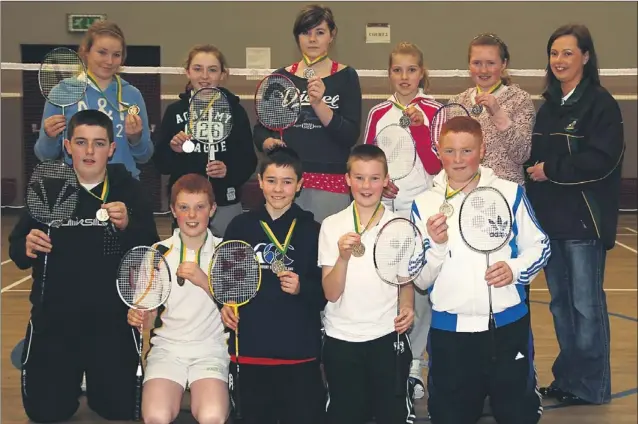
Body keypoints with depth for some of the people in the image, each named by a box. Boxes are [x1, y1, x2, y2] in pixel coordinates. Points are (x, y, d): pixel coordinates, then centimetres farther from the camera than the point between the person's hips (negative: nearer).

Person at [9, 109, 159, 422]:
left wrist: (128, 226, -26)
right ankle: (52, 368, 36)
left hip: (112, 320, -1)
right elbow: (16, 249, 3)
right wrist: (27, 248, -20)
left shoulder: (130, 191, -4)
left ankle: (95, 380, 36)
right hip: (54, 319, 1)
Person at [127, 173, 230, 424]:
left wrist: (204, 281, -18)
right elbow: (150, 315, 8)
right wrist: (138, 318, -16)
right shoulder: (158, 252, 4)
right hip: (167, 346, 1)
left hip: (210, 348, -1)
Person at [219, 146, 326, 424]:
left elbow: (326, 291, 1)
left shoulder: (312, 231, 0)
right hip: (250, 347, 2)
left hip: (300, 350, -2)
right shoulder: (240, 226, 5)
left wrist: (302, 288, -18)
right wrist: (224, 305, -4)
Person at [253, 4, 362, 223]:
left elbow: (350, 136, -7)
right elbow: (260, 128, 12)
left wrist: (319, 104, -19)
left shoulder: (346, 76, 1)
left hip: (331, 182, -2)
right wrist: (268, 142, -9)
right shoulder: (281, 77, 8)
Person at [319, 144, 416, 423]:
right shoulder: (331, 225, -3)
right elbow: (331, 293, -8)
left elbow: (406, 282, 9)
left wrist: (407, 306, -11)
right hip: (341, 338, 0)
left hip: (388, 336, 0)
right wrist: (343, 257, -24)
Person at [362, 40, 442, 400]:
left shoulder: (433, 111, 0)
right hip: (384, 208, 3)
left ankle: (414, 364, 11)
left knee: (420, 286, -3)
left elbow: (435, 166, -6)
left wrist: (418, 126, -15)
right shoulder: (378, 113, 9)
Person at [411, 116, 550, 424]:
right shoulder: (424, 204, 0)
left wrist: (515, 269, -12)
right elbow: (420, 280, 0)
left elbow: (539, 246, 6)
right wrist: (437, 246, -17)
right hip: (449, 330, 0)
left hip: (508, 324, 0)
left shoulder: (510, 194, 0)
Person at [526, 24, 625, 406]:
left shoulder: (601, 103, -7)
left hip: (584, 219, -7)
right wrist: (533, 171, -2)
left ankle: (590, 385, 12)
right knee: (560, 301, 12)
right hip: (550, 217, 7)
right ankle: (567, 378, 24)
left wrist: (550, 170, -15)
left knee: (585, 303, -1)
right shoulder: (548, 106, 14)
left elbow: (602, 160, -18)